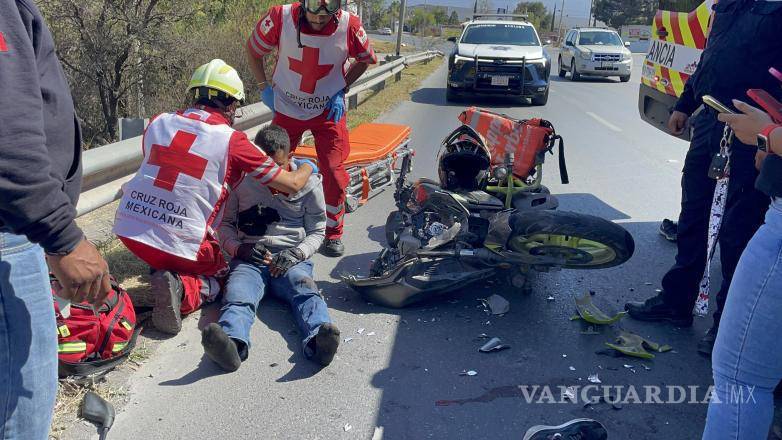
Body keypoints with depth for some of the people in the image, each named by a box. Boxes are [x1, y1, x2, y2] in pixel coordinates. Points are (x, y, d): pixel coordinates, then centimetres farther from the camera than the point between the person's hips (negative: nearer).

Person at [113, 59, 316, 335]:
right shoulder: (232, 141, -6)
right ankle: (183, 290, -8)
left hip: (128, 228, 6)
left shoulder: (158, 123, 7)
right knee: (218, 276, 22)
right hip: (182, 244, -5)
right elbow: (292, 184, -1)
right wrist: (307, 167, 23)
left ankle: (164, 273, 11)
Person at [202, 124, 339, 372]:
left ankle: (318, 341, -63)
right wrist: (239, 249, -3)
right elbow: (225, 224, 20)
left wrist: (295, 253, -8)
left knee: (305, 291, -35)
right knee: (237, 298, -33)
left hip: (291, 259, 0)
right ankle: (232, 344, -63)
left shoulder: (308, 183, 11)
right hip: (249, 258, 1)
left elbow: (317, 231, 13)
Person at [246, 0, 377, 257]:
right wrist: (264, 87, -4)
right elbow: (253, 49, -1)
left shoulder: (349, 26, -19)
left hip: (329, 110, 0)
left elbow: (364, 59, 3)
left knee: (334, 174, -4)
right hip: (287, 109, 1)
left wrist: (342, 91, -5)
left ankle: (333, 233, 16)